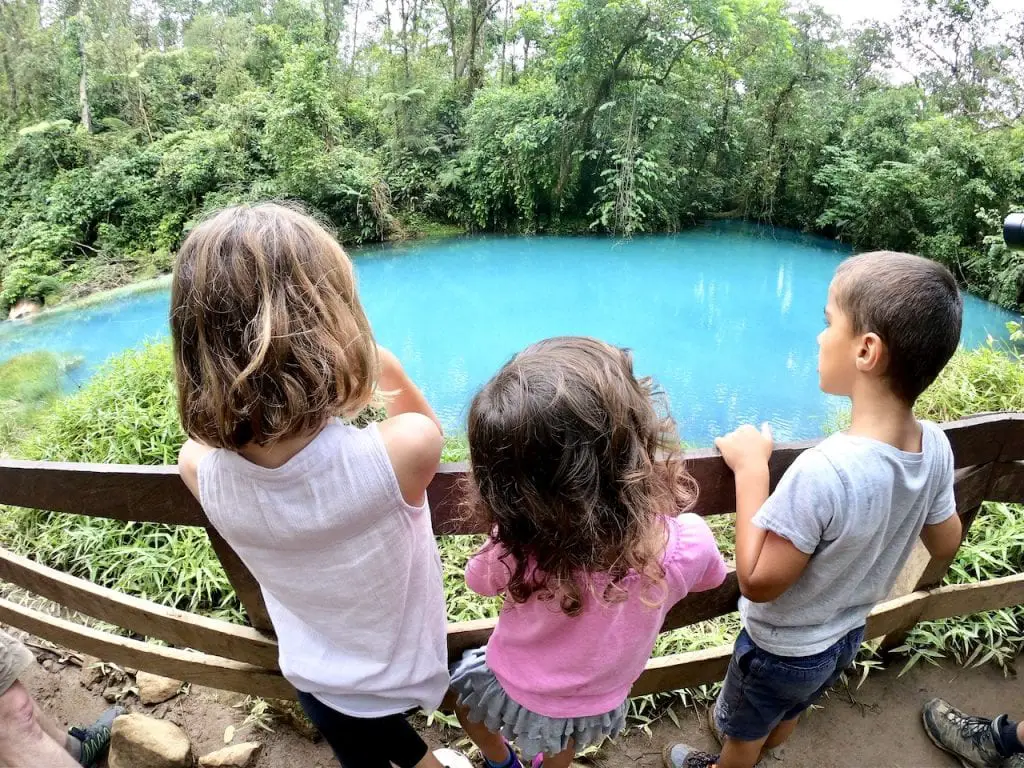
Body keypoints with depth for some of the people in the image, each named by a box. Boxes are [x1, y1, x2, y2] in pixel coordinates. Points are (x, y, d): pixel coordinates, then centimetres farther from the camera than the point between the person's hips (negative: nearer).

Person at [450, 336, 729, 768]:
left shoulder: (514, 550, -41)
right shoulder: (689, 543, -35)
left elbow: (478, 580, -15)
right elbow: (709, 577, -8)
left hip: (518, 695, -2)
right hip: (600, 706, 2)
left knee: (463, 687, 33)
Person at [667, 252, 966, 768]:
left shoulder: (823, 471, -42)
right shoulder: (936, 448, -19)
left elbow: (758, 582, -31)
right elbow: (945, 545, -1)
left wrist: (751, 470, -29)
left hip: (782, 651, -6)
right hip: (847, 637, 6)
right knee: (786, 717, 36)